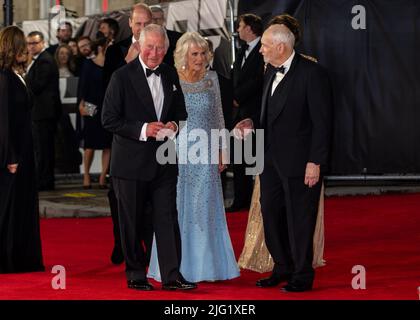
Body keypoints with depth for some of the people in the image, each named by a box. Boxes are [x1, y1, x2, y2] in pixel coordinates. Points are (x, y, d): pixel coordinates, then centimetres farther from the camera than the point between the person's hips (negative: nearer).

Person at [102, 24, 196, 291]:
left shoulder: (170, 75, 8)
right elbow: (109, 119, -10)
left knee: (168, 218, 0)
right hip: (131, 161, -4)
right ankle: (135, 275, 18)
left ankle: (171, 276, 3)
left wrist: (174, 124, -3)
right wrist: (142, 129, -20)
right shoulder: (122, 77, -8)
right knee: (132, 222, 6)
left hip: (164, 160, 4)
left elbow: (180, 111, 20)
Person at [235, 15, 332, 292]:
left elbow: (322, 122, -15)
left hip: (299, 162, -8)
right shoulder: (271, 72, 12)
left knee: (299, 219, 1)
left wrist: (315, 162, -18)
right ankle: (283, 269, 27)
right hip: (271, 160, 8)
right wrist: (253, 124, 3)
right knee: (271, 215, 12)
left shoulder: (313, 73, -13)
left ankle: (303, 275, 14)